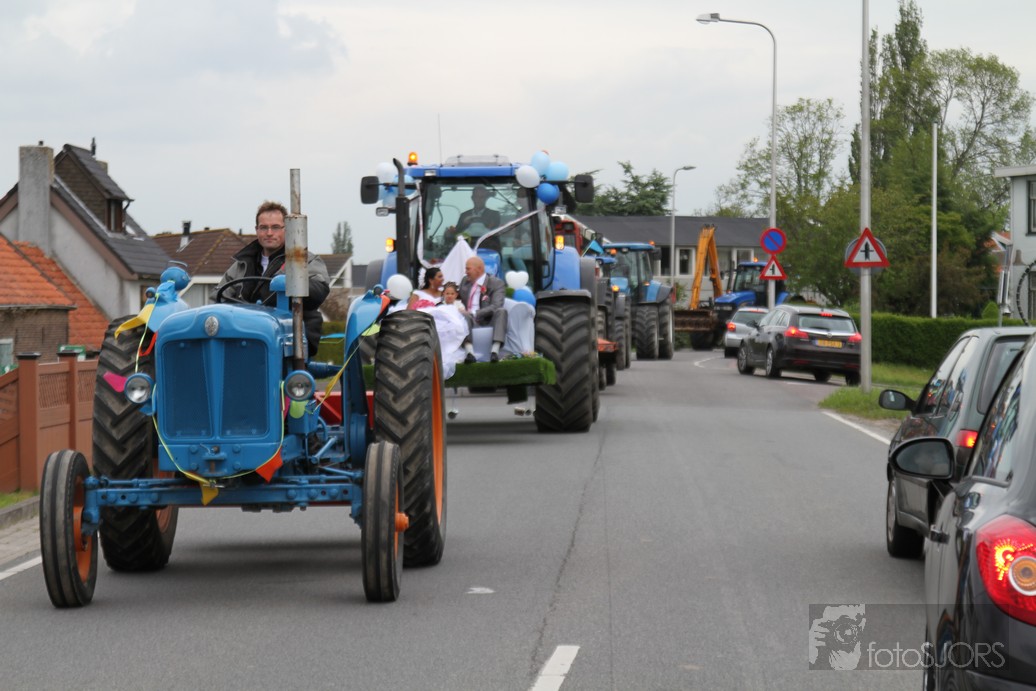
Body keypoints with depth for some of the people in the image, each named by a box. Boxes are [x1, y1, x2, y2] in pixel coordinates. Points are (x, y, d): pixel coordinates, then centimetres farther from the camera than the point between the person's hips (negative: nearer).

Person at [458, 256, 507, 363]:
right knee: (463, 315, -31)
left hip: (488, 321, -2)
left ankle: (495, 350, -47)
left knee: (501, 311, -32)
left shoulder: (497, 284, 0)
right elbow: (461, 302, 29)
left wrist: (474, 314, -24)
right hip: (471, 322, 2)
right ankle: (470, 352, -50)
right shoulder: (465, 281, 18)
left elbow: (495, 307, -14)